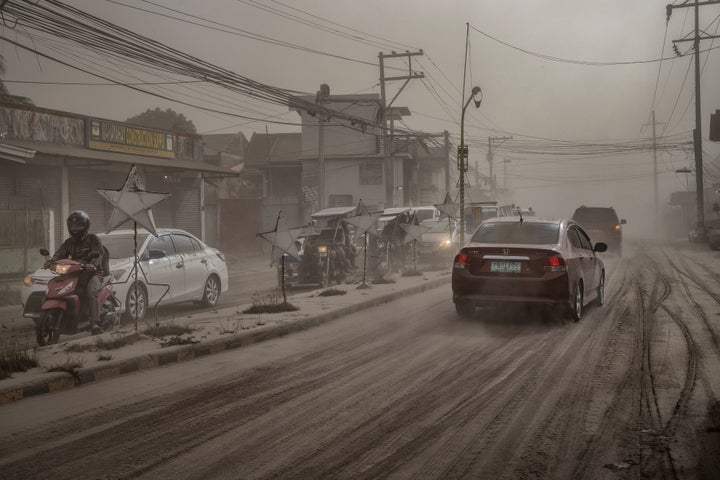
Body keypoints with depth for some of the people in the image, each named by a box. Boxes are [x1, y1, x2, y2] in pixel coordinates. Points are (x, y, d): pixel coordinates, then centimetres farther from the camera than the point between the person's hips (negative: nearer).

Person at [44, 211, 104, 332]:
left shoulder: (92, 239, 4)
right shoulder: (69, 242, 21)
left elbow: (98, 254, -10)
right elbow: (60, 253, 7)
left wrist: (93, 264, -33)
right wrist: (50, 261, -17)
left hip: (91, 272, -6)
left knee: (91, 291, -33)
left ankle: (95, 323, -41)